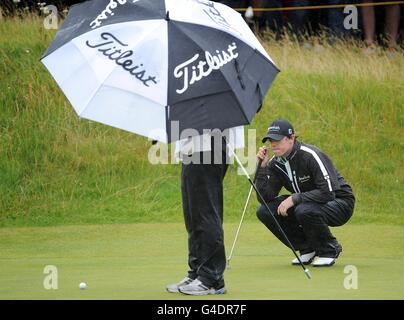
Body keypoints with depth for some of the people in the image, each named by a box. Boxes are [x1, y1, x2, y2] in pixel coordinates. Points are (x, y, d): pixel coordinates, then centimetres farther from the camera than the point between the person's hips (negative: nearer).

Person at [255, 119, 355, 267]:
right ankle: (307, 249, 6)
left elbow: (328, 193, -31)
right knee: (265, 211, -10)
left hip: (339, 203, -7)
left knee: (304, 210, -38)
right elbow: (265, 197, -9)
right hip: (306, 203, 7)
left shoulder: (311, 155, -24)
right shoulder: (275, 163, -3)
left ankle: (330, 250, -9)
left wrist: (294, 199, -31)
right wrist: (262, 166, -16)